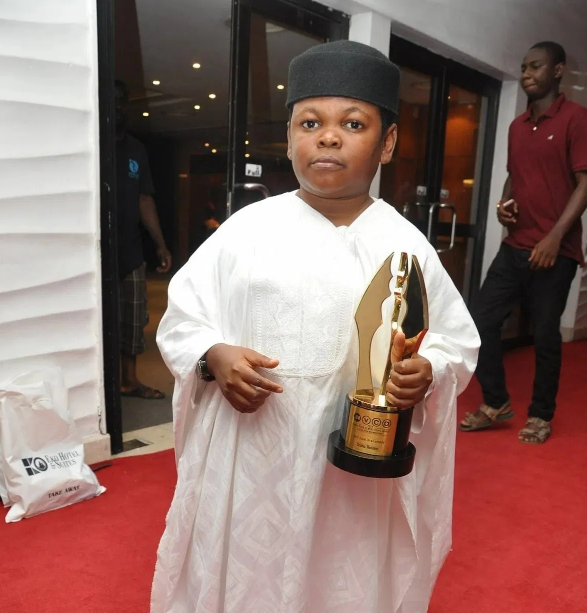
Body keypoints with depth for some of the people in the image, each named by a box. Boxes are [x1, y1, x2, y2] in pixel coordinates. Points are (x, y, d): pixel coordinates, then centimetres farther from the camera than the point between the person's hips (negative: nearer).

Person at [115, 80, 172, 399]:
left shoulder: (136, 150, 13)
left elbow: (144, 199, 12)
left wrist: (160, 244, 7)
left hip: (130, 251, 5)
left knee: (133, 319, 9)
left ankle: (129, 380, 21)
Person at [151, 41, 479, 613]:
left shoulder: (406, 245, -2)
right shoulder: (248, 227, -3)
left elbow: (459, 342, 5)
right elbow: (181, 318, 2)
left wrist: (426, 372, -15)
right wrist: (215, 357, -17)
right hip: (249, 457, 1)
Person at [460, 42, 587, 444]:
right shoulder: (517, 126, 16)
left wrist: (555, 236, -19)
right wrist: (504, 205, 3)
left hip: (554, 251, -6)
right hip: (514, 247, 6)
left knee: (545, 335, 2)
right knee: (483, 321, 3)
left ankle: (541, 416, 20)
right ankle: (496, 404, 20)